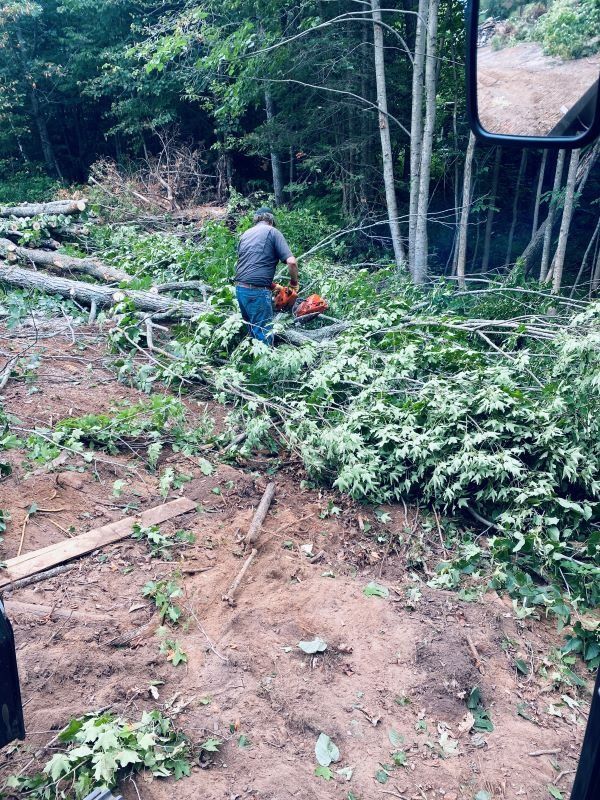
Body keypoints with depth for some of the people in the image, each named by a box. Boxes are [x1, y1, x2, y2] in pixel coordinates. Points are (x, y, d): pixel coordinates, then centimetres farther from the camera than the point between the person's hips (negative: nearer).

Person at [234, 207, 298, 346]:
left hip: (240, 288, 7)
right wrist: (294, 282, 7)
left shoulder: (246, 234, 19)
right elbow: (291, 262, -10)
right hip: (257, 291, -7)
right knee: (264, 335, -3)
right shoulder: (273, 232, 1)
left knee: (252, 331, 18)